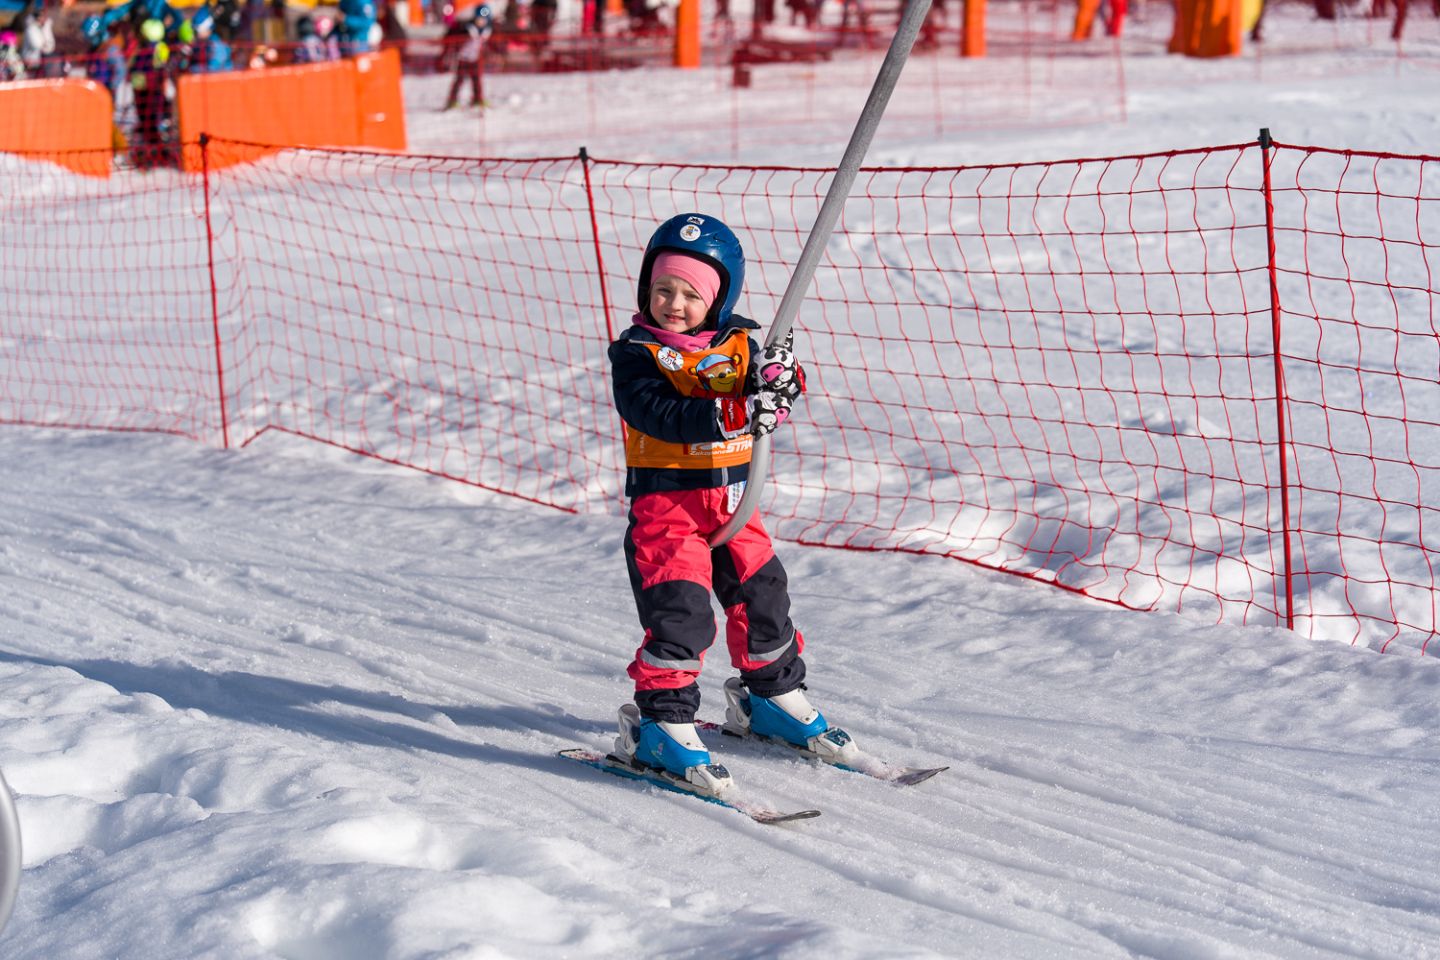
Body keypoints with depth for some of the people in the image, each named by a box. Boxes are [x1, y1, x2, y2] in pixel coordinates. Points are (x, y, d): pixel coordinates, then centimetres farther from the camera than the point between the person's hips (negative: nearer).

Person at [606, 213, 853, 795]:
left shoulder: (736, 344, 2)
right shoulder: (636, 353, -11)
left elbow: (771, 399, -10)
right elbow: (660, 414, -27)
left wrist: (779, 379, -35)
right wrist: (735, 414, -39)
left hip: (731, 500, 5)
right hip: (664, 500, -5)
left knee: (762, 595, 13)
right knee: (680, 610, -13)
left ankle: (771, 695, 34)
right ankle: (660, 722, -3)